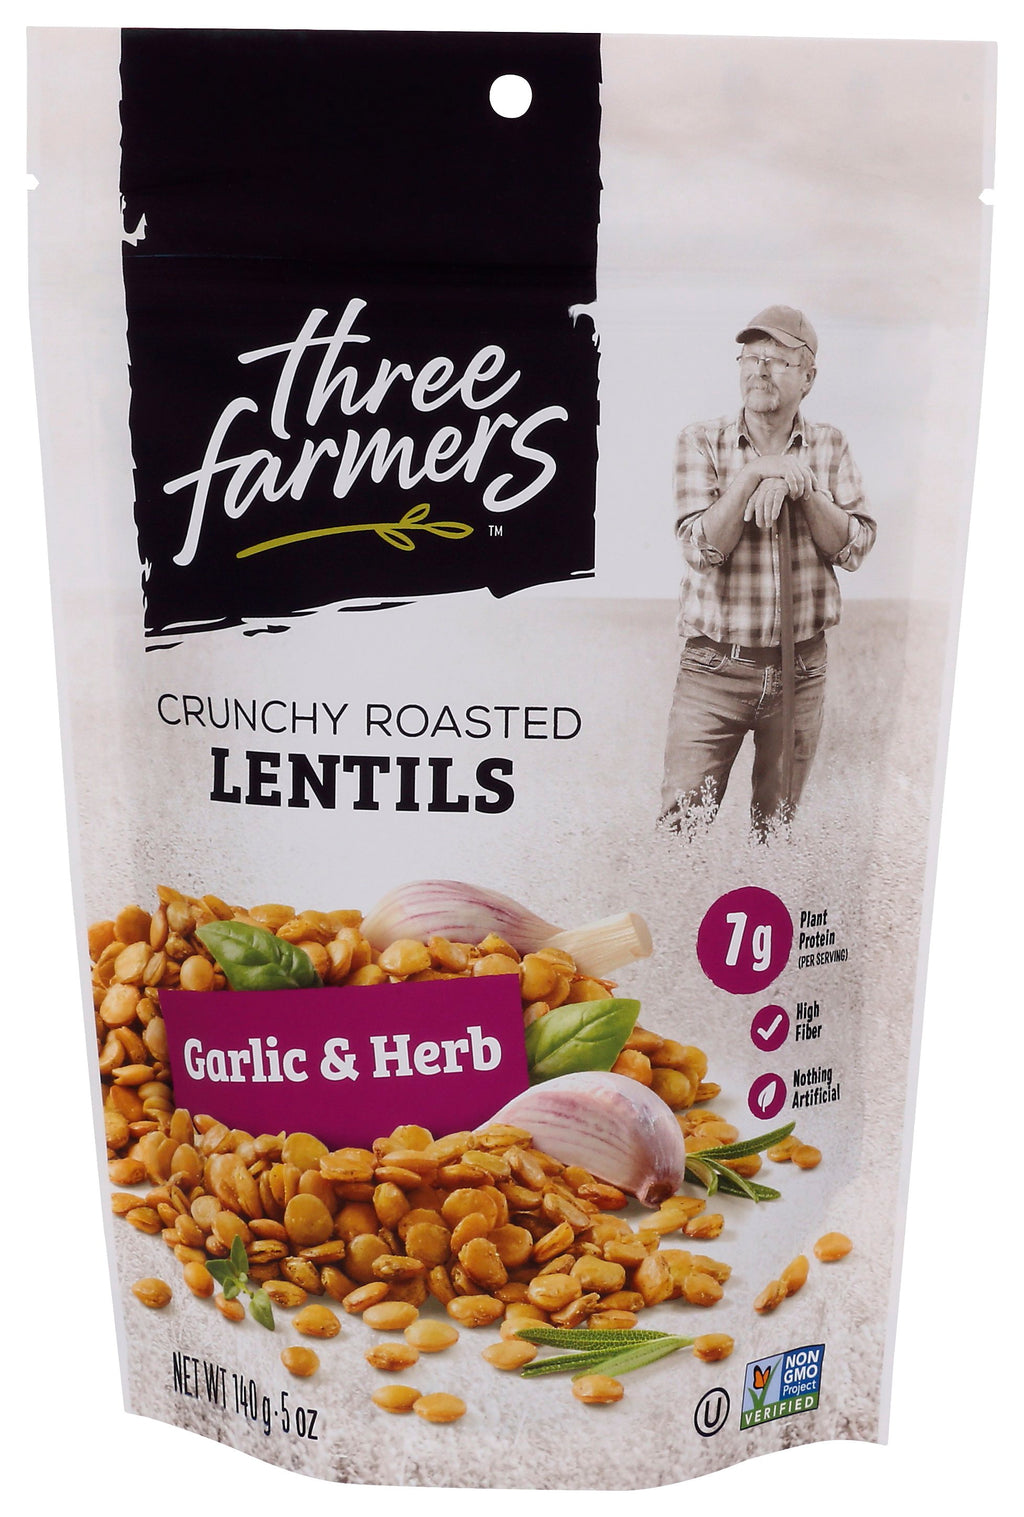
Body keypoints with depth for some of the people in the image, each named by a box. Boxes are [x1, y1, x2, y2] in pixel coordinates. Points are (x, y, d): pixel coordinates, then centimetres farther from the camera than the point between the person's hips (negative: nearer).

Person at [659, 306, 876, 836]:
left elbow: (853, 547, -4)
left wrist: (800, 487, -16)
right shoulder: (702, 442, -2)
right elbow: (702, 547, -13)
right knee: (683, 825, -3)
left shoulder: (830, 447, 6)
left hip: (800, 670, 2)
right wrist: (754, 473, -22)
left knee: (780, 825, 14)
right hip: (714, 670, -2)